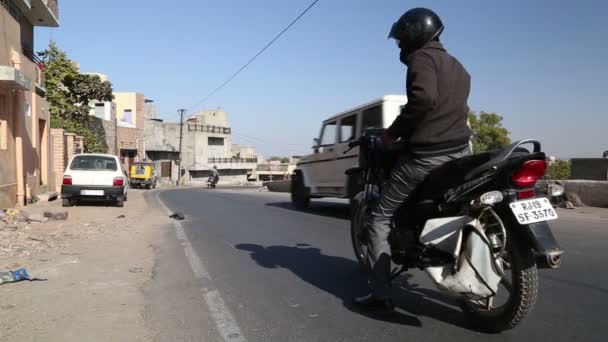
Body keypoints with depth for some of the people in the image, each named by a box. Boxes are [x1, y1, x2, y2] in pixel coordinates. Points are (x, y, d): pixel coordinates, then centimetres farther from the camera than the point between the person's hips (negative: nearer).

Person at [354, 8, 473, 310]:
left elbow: (424, 98, -26)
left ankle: (380, 293, 1)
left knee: (380, 218, 4)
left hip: (425, 155, -8)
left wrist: (393, 133, -16)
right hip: (460, 151, 8)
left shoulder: (421, 57, -6)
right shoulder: (458, 67, 21)